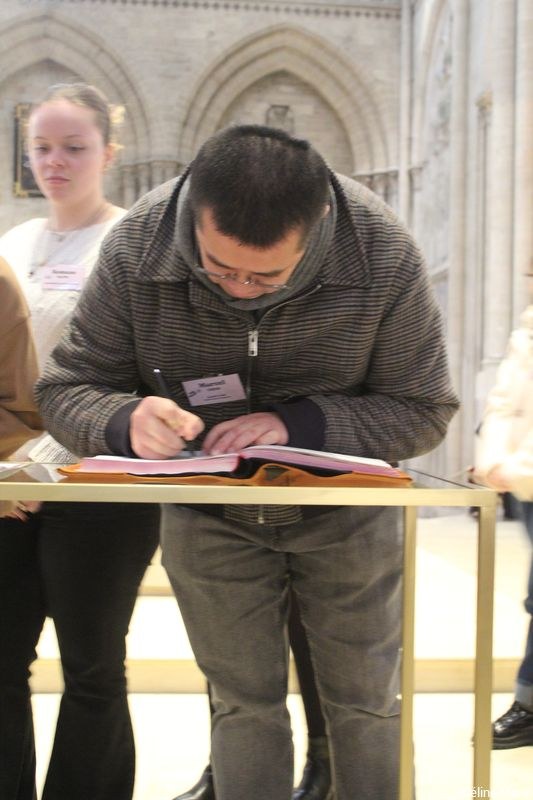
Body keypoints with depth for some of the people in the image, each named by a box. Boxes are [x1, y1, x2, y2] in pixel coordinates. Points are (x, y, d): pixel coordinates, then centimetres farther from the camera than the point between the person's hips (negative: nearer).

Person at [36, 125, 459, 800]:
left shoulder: (384, 256, -25)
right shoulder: (136, 249, -23)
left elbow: (423, 410, -18)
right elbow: (65, 389, -16)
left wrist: (298, 423, -34)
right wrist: (126, 420, -40)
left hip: (345, 514, 0)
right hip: (209, 518, 1)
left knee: (365, 702, 14)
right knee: (243, 704, 13)